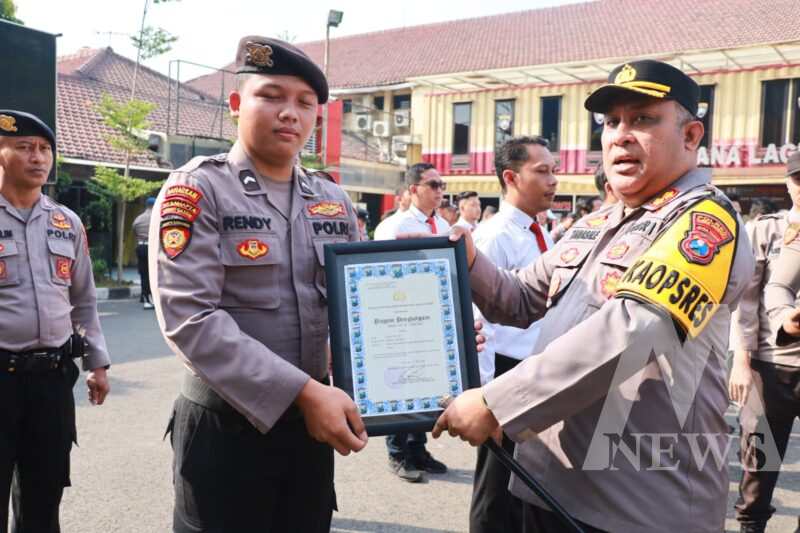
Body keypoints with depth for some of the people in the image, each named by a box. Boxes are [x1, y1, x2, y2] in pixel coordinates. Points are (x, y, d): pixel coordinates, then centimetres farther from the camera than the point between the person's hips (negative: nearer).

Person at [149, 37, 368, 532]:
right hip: (225, 426, -5)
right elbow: (189, 317, -19)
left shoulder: (335, 201, 7)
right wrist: (304, 393, -24)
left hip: (314, 425, 5)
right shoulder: (197, 189, -9)